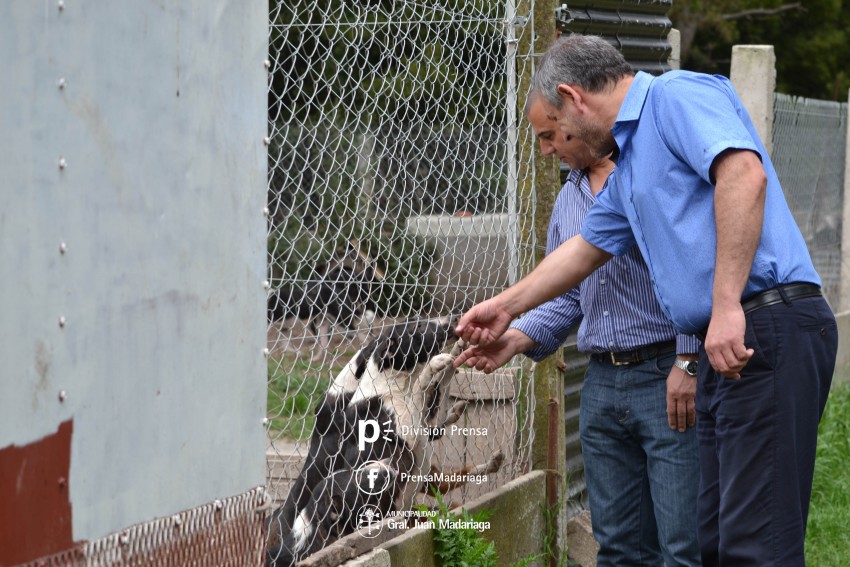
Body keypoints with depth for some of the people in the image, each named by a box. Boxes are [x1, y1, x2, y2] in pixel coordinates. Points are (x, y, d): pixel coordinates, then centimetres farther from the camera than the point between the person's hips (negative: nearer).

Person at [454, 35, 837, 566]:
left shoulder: (679, 95, -6)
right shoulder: (627, 171, 24)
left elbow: (744, 173, -23)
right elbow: (584, 249, 40)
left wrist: (727, 304, -27)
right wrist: (505, 308, 50)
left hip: (772, 330, -10)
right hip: (725, 347, 10)